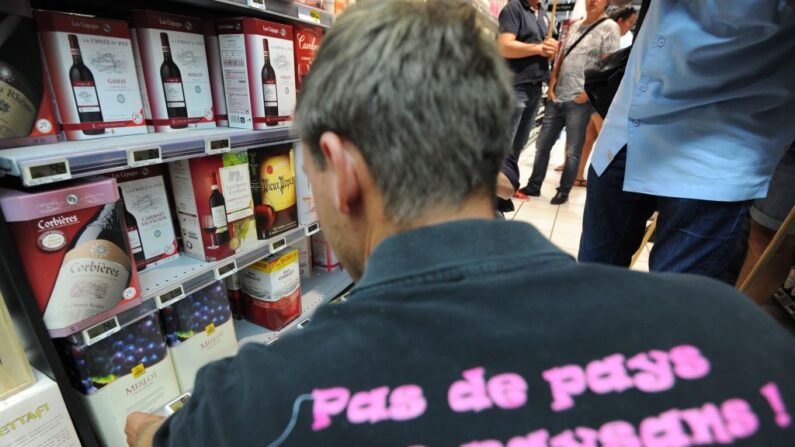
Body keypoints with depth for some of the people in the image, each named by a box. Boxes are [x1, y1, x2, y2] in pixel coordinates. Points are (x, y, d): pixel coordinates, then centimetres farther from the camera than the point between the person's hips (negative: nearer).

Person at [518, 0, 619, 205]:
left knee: (573, 152, 0)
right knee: (542, 145, 7)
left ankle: (563, 192, 13)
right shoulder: (574, 26, 17)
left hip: (580, 101, -5)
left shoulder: (609, 27, 0)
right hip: (557, 98, 6)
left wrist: (587, 93, -13)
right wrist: (551, 86, 5)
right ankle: (533, 186, 18)